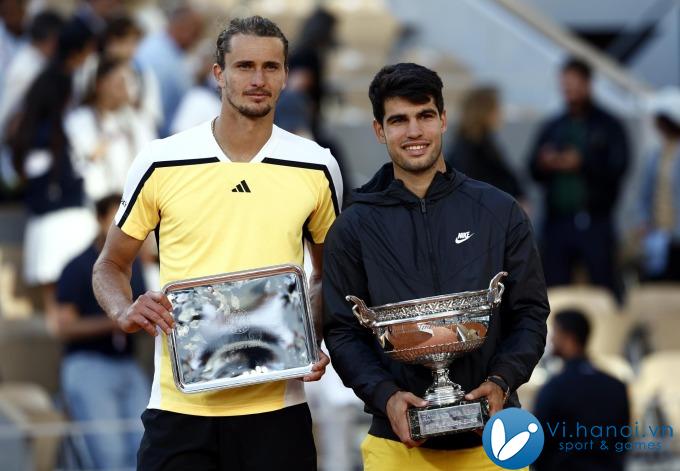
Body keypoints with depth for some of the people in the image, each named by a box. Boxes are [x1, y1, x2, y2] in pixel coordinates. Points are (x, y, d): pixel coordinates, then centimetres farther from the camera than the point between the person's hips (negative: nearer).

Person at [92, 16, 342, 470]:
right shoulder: (161, 163, 2)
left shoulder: (317, 167, 6)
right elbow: (110, 266, 12)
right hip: (179, 406, -1)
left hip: (278, 407, 1)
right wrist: (126, 312, -10)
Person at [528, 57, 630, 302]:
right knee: (553, 287, 4)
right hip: (557, 222, 4)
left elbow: (618, 167, -8)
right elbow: (533, 171, 8)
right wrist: (544, 163, -15)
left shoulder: (608, 126, 4)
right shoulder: (552, 128, 15)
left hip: (595, 223, -4)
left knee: (606, 288, -5)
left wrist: (582, 164, -22)